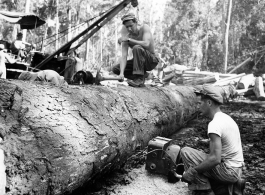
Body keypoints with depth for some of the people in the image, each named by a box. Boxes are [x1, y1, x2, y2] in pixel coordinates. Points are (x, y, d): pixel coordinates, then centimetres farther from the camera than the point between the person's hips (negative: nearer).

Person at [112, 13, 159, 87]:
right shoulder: (126, 36, -7)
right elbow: (124, 56, -16)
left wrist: (128, 40, -29)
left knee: (137, 48, -34)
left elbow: (146, 44, -33)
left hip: (152, 60, -5)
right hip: (139, 61, 6)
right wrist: (121, 73, -31)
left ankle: (139, 79, -31)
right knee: (115, 69, -4)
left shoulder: (145, 28, -15)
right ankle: (142, 74, 2)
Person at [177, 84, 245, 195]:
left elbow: (215, 159, -28)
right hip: (237, 169, 9)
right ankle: (232, 186, 13)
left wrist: (192, 172, -20)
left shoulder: (215, 124, -22)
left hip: (228, 171, -9)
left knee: (185, 152, -10)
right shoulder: (226, 118, 7)